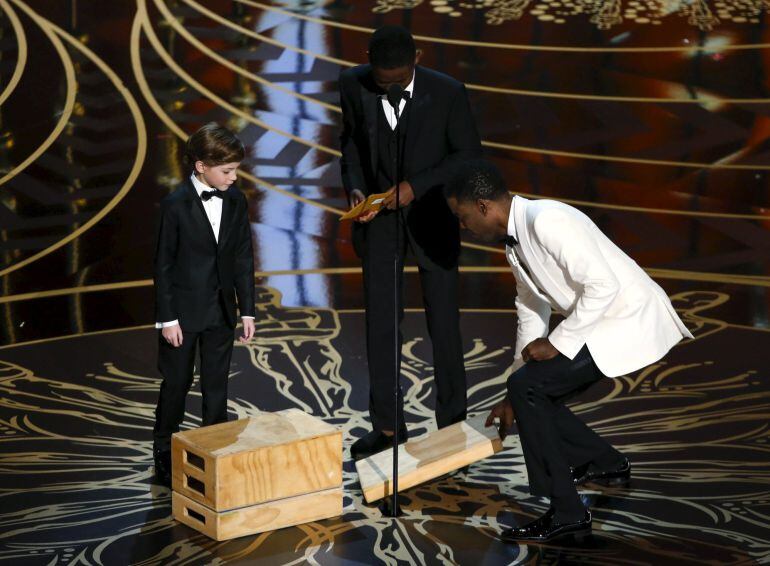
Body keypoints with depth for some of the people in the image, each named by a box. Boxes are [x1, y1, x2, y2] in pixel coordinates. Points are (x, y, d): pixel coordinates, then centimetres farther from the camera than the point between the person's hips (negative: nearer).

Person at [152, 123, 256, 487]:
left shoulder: (235, 201, -1)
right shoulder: (176, 205, -14)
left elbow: (243, 258, 4)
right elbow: (163, 263, -10)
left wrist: (247, 310, 2)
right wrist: (168, 318, -11)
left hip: (221, 310, 4)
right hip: (183, 309, -4)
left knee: (216, 385, 11)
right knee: (176, 383, 7)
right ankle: (165, 456, 20)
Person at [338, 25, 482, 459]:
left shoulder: (447, 92, -19)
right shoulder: (353, 84, -11)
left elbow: (469, 155, -10)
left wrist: (415, 186, -19)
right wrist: (354, 187, -11)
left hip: (431, 213, -2)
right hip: (379, 214, 2)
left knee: (443, 318, 3)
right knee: (380, 321, 3)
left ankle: (452, 420, 18)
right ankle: (387, 424, 13)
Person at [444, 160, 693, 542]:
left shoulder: (547, 221, -22)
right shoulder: (514, 239, 9)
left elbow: (604, 284, -26)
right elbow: (530, 312, 19)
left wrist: (557, 343, -17)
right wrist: (515, 397, 24)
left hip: (632, 323, -9)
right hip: (606, 324, 9)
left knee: (528, 387, -15)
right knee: (534, 395, 10)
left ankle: (566, 513, -6)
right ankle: (606, 464, 35)